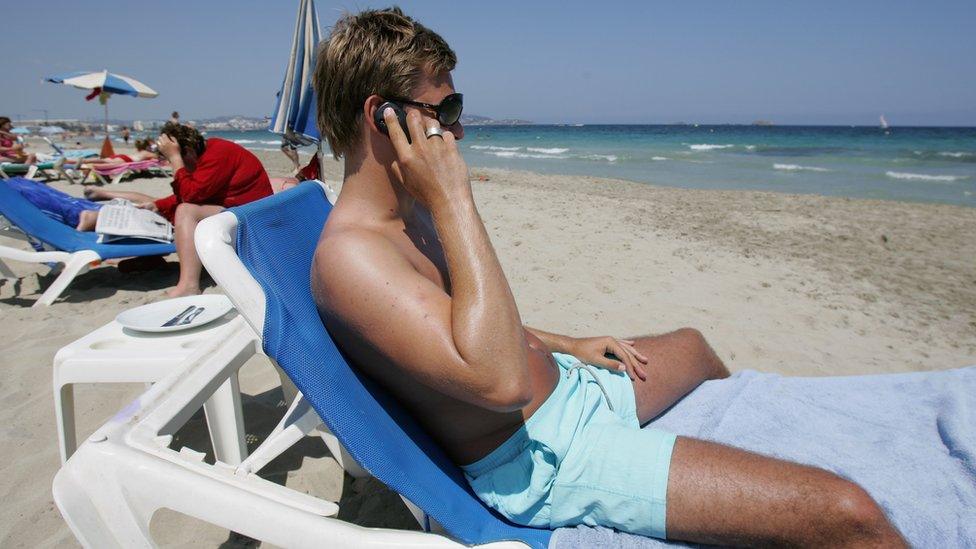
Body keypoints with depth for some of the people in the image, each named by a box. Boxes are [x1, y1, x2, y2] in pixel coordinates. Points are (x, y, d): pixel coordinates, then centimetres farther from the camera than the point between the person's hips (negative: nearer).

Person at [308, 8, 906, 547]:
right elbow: (502, 381, -36)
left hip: (568, 382, 10)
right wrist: (453, 200, -31)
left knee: (693, 343, 31)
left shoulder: (409, 216, 7)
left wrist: (565, 344, 15)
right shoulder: (348, 254, -24)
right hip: (540, 459, -9)